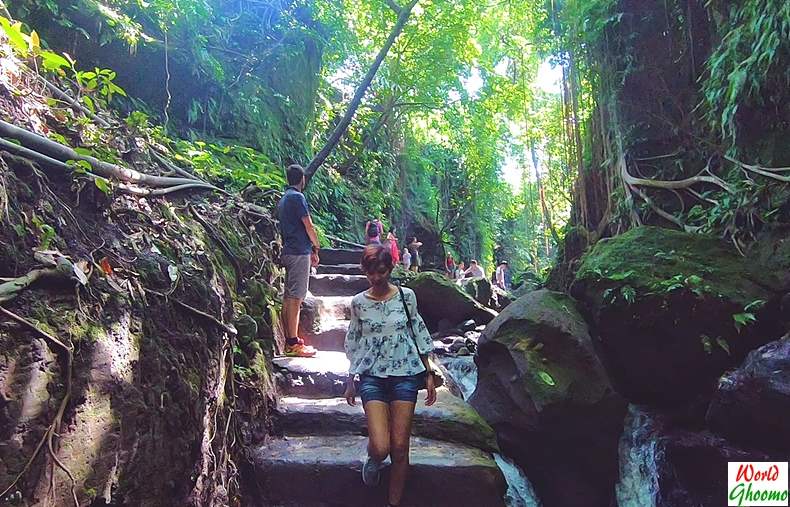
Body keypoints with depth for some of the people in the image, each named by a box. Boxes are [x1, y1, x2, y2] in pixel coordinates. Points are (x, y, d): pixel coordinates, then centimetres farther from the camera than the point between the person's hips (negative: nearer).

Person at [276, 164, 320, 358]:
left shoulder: (283, 199, 19)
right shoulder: (297, 197, -9)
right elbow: (308, 226, -11)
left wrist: (309, 248, 21)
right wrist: (316, 249, 2)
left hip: (288, 252, 10)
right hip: (299, 252, -10)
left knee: (288, 297, 10)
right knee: (295, 298, -9)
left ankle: (290, 340, 15)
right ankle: (293, 344, -7)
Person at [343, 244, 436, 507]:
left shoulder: (406, 296, 0)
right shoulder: (358, 303, 1)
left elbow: (419, 334, 7)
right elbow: (354, 343, 10)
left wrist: (429, 375, 6)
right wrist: (350, 381, 12)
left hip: (405, 374, 0)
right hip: (372, 376, 0)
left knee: (400, 448, 2)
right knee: (380, 447, -11)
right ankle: (374, 460, 26)